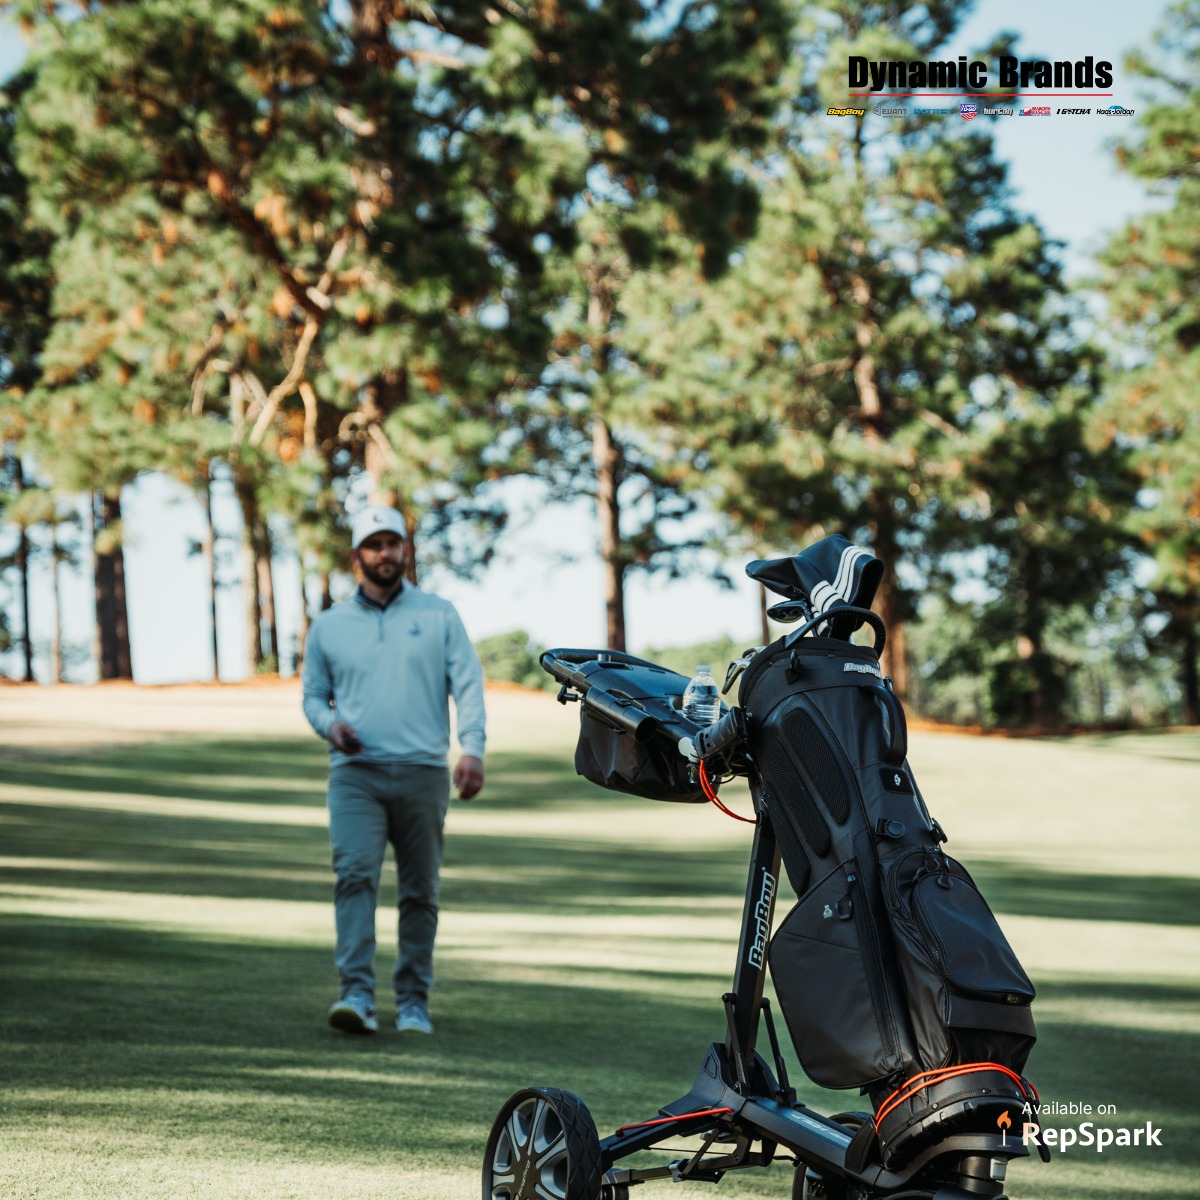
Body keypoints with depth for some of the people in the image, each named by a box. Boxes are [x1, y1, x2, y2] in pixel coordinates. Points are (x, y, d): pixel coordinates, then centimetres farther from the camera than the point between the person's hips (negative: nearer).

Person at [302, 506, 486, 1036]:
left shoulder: (439, 615, 10)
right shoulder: (329, 625, 13)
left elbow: (468, 684, 3)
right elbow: (313, 695, 19)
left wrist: (472, 749, -13)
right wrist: (331, 725, -5)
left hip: (423, 772, 1)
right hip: (356, 772, 0)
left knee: (420, 891, 4)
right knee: (354, 873, -19)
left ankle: (413, 1002, 12)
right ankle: (356, 994, -25)